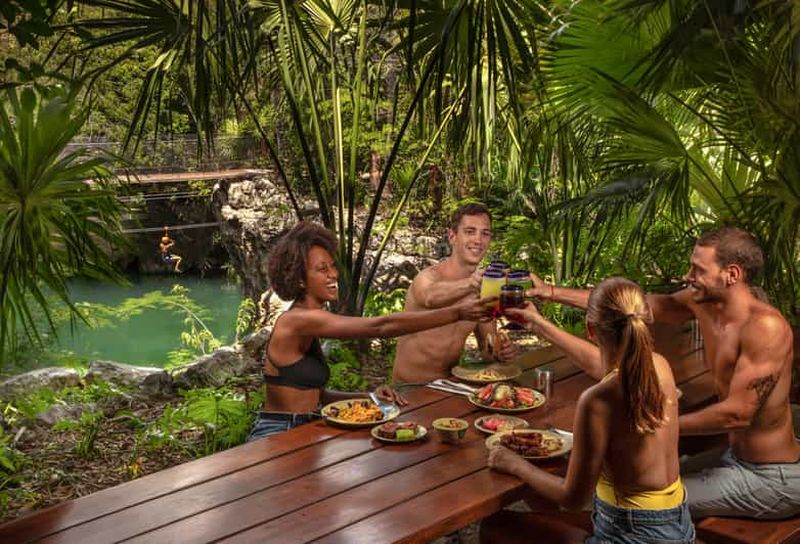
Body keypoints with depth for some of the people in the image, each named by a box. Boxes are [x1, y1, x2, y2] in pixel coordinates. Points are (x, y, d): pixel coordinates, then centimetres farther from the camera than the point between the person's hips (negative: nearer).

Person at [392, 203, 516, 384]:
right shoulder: (428, 277, -15)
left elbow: (487, 346, 10)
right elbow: (431, 296, -41)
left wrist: (500, 352, -13)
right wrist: (468, 285, -60)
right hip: (411, 386, -5)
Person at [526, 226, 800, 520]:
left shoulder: (766, 327, -27)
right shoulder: (703, 301, -3)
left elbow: (738, 413, -28)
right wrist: (554, 292, 2)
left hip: (772, 479, -8)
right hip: (736, 456, 8)